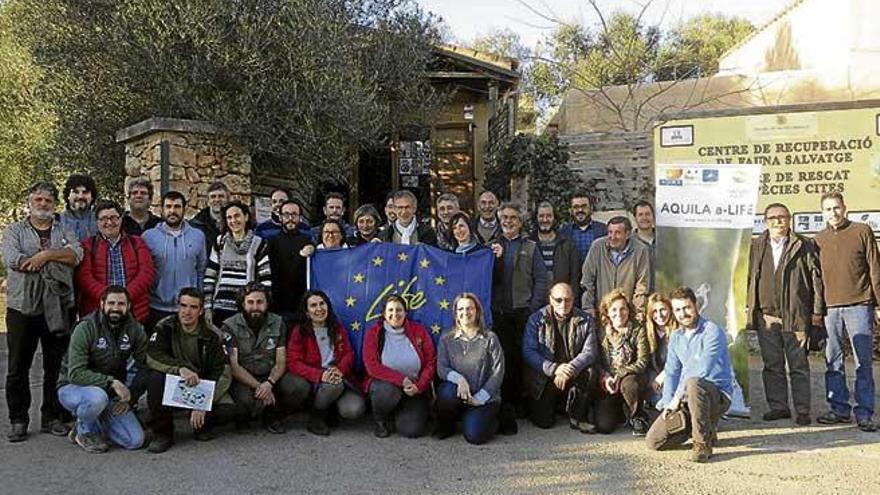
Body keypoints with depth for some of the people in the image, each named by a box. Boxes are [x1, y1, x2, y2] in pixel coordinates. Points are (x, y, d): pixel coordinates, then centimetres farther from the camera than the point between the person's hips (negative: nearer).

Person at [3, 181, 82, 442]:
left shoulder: (65, 231, 14)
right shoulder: (14, 231, 9)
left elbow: (76, 254, -6)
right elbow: (13, 260, -10)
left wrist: (45, 255, -14)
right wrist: (58, 257, -7)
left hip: (58, 309, 1)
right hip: (22, 307, -1)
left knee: (56, 366, 7)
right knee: (18, 367, 4)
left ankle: (52, 417, 18)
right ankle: (18, 420, 15)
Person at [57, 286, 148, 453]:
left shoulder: (134, 330, -5)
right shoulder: (85, 328, -18)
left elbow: (144, 368, 0)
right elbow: (75, 373, -25)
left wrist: (129, 397, -11)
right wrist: (111, 381, -34)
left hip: (111, 392, 4)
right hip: (73, 387, -4)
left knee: (135, 441, -11)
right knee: (97, 397, -40)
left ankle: (95, 424, 16)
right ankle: (84, 432, -7)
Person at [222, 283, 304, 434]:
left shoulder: (278, 323, 1)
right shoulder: (229, 327, -8)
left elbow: (281, 362, -2)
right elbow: (233, 365, -14)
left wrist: (269, 383, -23)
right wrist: (257, 386, -26)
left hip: (271, 376, 3)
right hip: (242, 379, -3)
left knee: (297, 391, -25)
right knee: (245, 400, -35)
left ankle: (272, 416, 7)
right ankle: (243, 418, 4)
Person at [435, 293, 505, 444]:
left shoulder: (490, 338, -2)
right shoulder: (446, 338, 3)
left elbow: (498, 372, -5)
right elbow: (441, 368, -4)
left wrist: (480, 397, -13)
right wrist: (458, 378, -25)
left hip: (485, 397, -2)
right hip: (459, 394, 2)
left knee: (474, 435, -22)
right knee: (448, 391, -33)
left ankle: (492, 419, 14)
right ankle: (445, 426, -3)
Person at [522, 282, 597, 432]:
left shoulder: (585, 320, -1)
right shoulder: (536, 320, -6)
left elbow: (590, 351, -12)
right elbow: (528, 352, -15)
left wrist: (570, 369, -29)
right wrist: (554, 369, -29)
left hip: (573, 376, 2)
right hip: (543, 377, -2)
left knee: (589, 371, -28)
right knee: (544, 421, -14)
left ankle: (577, 417, -11)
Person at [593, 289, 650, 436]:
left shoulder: (638, 331, -2)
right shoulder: (601, 331, 4)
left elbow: (643, 362, -9)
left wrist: (619, 375, -20)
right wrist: (605, 378, -16)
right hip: (607, 384, 1)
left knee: (627, 384, -39)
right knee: (603, 426, -18)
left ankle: (638, 418, -8)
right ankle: (618, 410, 19)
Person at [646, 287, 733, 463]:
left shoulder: (712, 331, -13)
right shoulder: (675, 337, 11)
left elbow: (702, 371, -23)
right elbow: (671, 372, 10)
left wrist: (678, 397, -18)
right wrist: (668, 403, -6)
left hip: (718, 394, -6)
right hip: (685, 398, 7)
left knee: (692, 383, -41)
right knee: (653, 441, -7)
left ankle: (703, 444, -24)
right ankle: (706, 431, 15)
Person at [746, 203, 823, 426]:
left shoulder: (804, 245, 1)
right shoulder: (757, 245, 11)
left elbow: (816, 278, 0)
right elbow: (751, 278, 15)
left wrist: (817, 310, -3)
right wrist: (750, 307, 8)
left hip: (795, 316, -3)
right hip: (765, 316, 3)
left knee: (798, 366, 3)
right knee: (772, 365, 9)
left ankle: (802, 410, 11)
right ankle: (778, 406, 19)